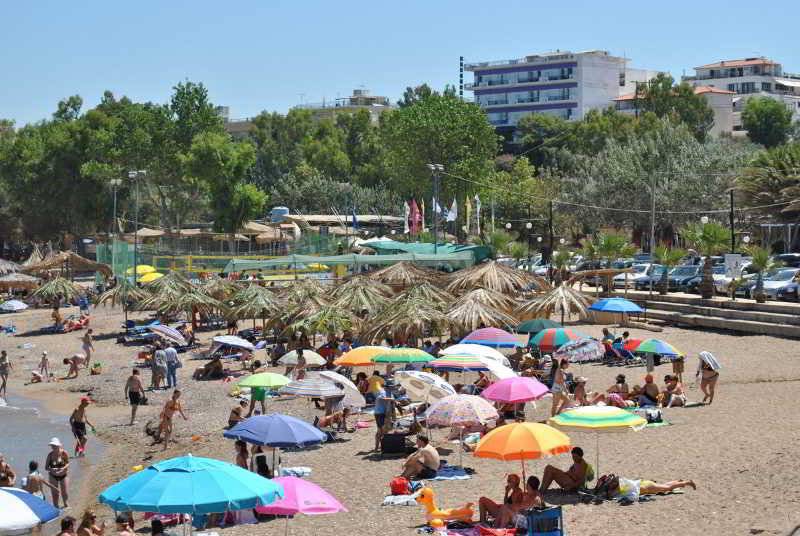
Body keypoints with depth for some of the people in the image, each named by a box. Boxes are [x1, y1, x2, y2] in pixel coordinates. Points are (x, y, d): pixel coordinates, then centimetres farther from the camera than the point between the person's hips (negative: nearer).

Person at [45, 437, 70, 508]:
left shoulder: (64, 453, -19)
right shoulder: (50, 454, -17)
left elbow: (68, 463, -5)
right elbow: (46, 467, -15)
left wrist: (63, 468, -25)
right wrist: (51, 469, -36)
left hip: (63, 475, 0)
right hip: (53, 476, 0)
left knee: (64, 492, 9)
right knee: (55, 493, 0)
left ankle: (65, 504, 38)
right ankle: (56, 506, 19)